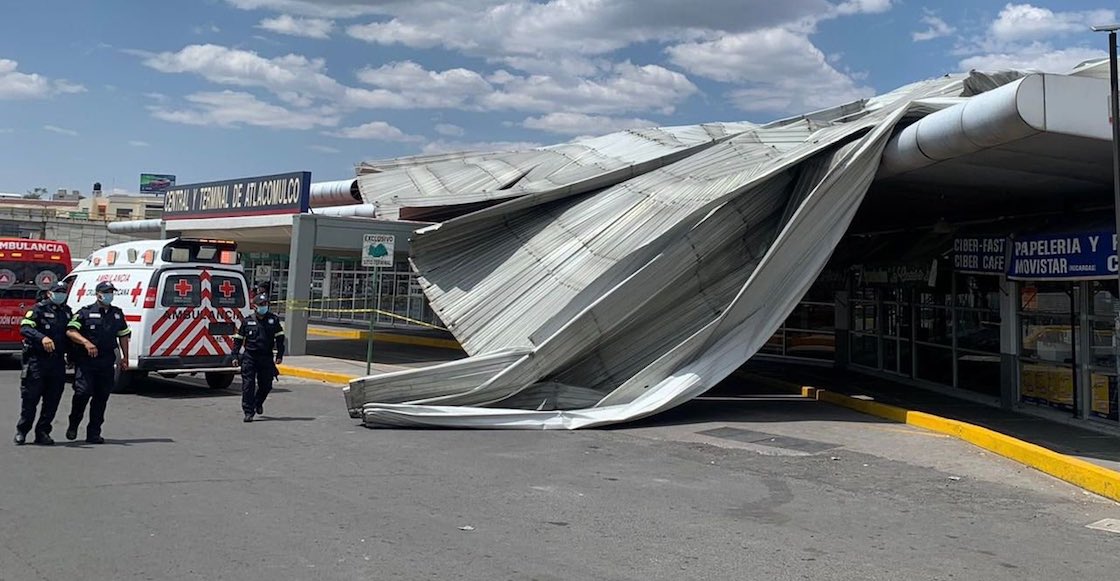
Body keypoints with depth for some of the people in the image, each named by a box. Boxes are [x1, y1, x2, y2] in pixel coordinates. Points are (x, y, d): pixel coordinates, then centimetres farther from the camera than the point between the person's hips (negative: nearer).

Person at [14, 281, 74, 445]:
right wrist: (42, 338, -33)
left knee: (52, 401, 4)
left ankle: (42, 433, 12)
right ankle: (21, 432, 14)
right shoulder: (39, 309, -3)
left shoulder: (67, 312, 15)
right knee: (30, 398, 0)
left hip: (58, 362, 5)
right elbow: (25, 328, -17)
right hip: (37, 360, -5)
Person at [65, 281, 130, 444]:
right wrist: (85, 342, -24)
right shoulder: (85, 312, 0)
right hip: (85, 361, -4)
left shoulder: (117, 313, 15)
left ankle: (94, 433, 11)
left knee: (102, 397, 4)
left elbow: (123, 335, 23)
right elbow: (70, 331, -8)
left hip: (106, 362, 4)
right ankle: (73, 425, 11)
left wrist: (125, 358, 18)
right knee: (83, 392, -13)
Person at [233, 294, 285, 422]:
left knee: (266, 385, 7)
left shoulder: (273, 320, 4)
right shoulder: (247, 321, 3)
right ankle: (248, 412, 0)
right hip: (249, 357, -1)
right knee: (248, 385, -5)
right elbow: (238, 339, 10)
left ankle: (258, 402, 36)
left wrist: (279, 356, 1)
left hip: (266, 358, 1)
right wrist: (235, 356, 5)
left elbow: (279, 338, 6)